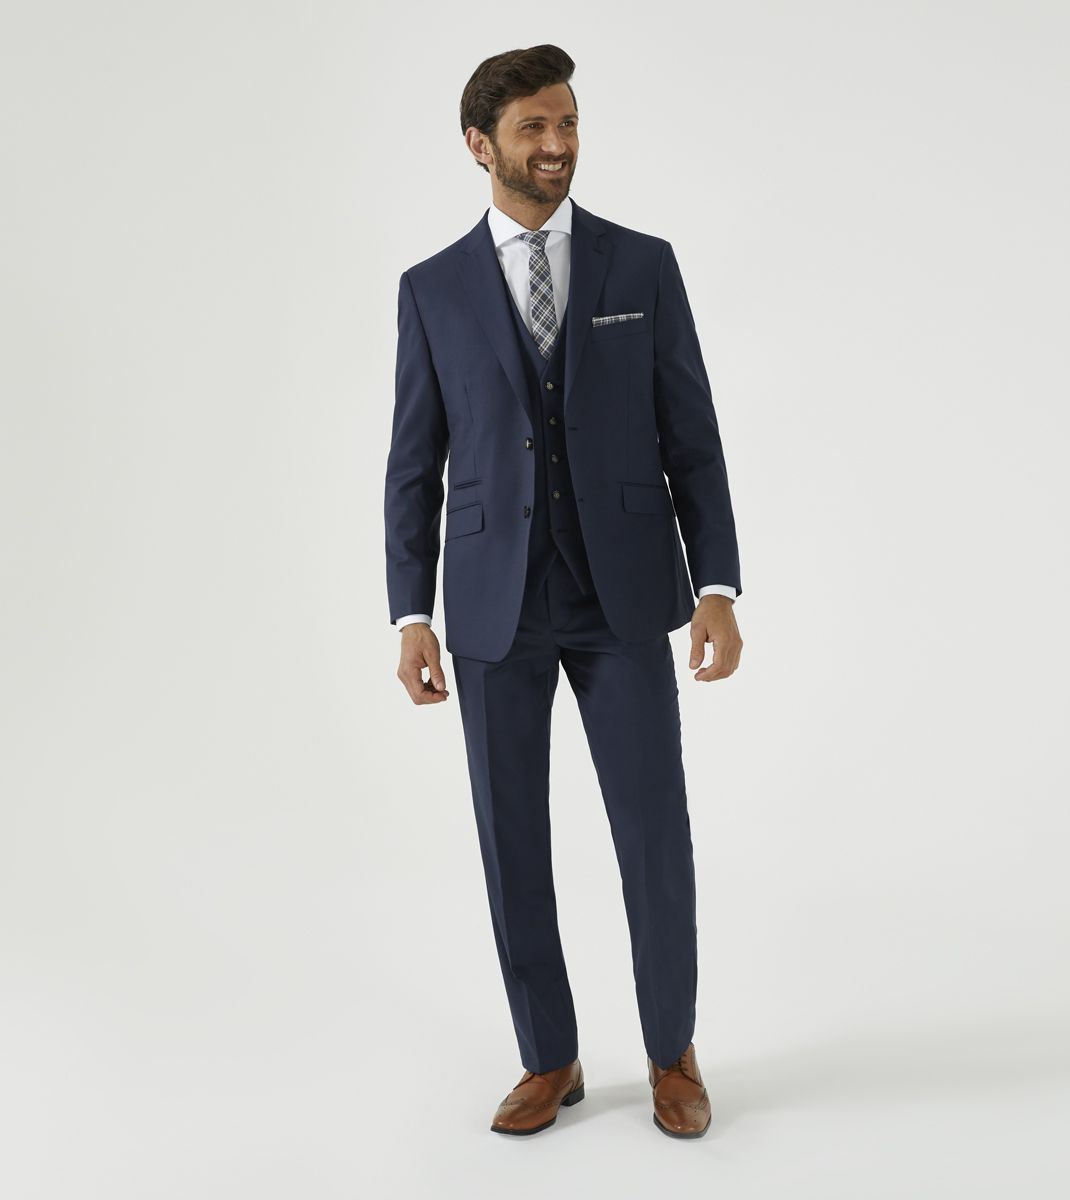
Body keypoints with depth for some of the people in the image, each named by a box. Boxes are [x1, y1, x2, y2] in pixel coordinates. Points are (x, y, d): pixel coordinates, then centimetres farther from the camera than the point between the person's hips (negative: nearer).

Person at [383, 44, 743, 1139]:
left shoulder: (644, 266, 3)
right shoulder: (433, 289, 4)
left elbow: (691, 441, 2)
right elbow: (415, 466, 4)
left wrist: (717, 588, -7)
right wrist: (412, 616, -4)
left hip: (623, 595, 0)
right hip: (495, 604, 1)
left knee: (656, 837, 1)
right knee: (513, 844, 6)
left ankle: (671, 1053, 24)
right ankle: (550, 1061, 25)